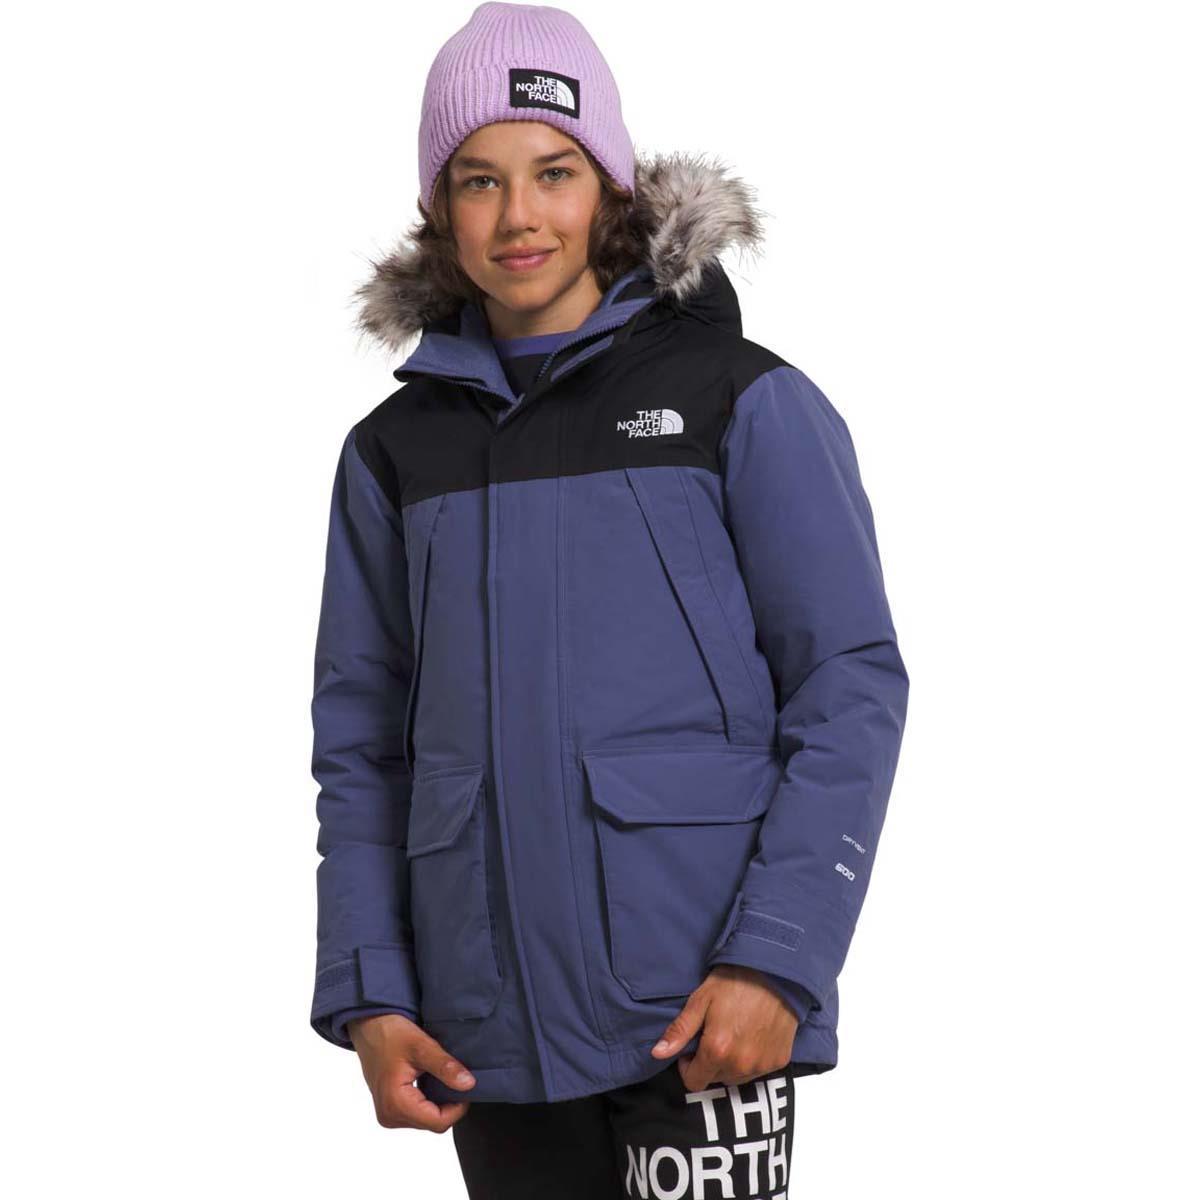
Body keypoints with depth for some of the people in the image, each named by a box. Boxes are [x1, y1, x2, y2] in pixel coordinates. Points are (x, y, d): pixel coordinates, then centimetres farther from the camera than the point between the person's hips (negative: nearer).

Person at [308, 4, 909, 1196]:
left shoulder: (745, 402, 0)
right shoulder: (394, 450, 10)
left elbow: (852, 689, -4)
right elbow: (360, 742, 11)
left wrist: (775, 961, -13)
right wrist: (366, 996, 1)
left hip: (700, 1012, -3)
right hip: (490, 1030, 3)